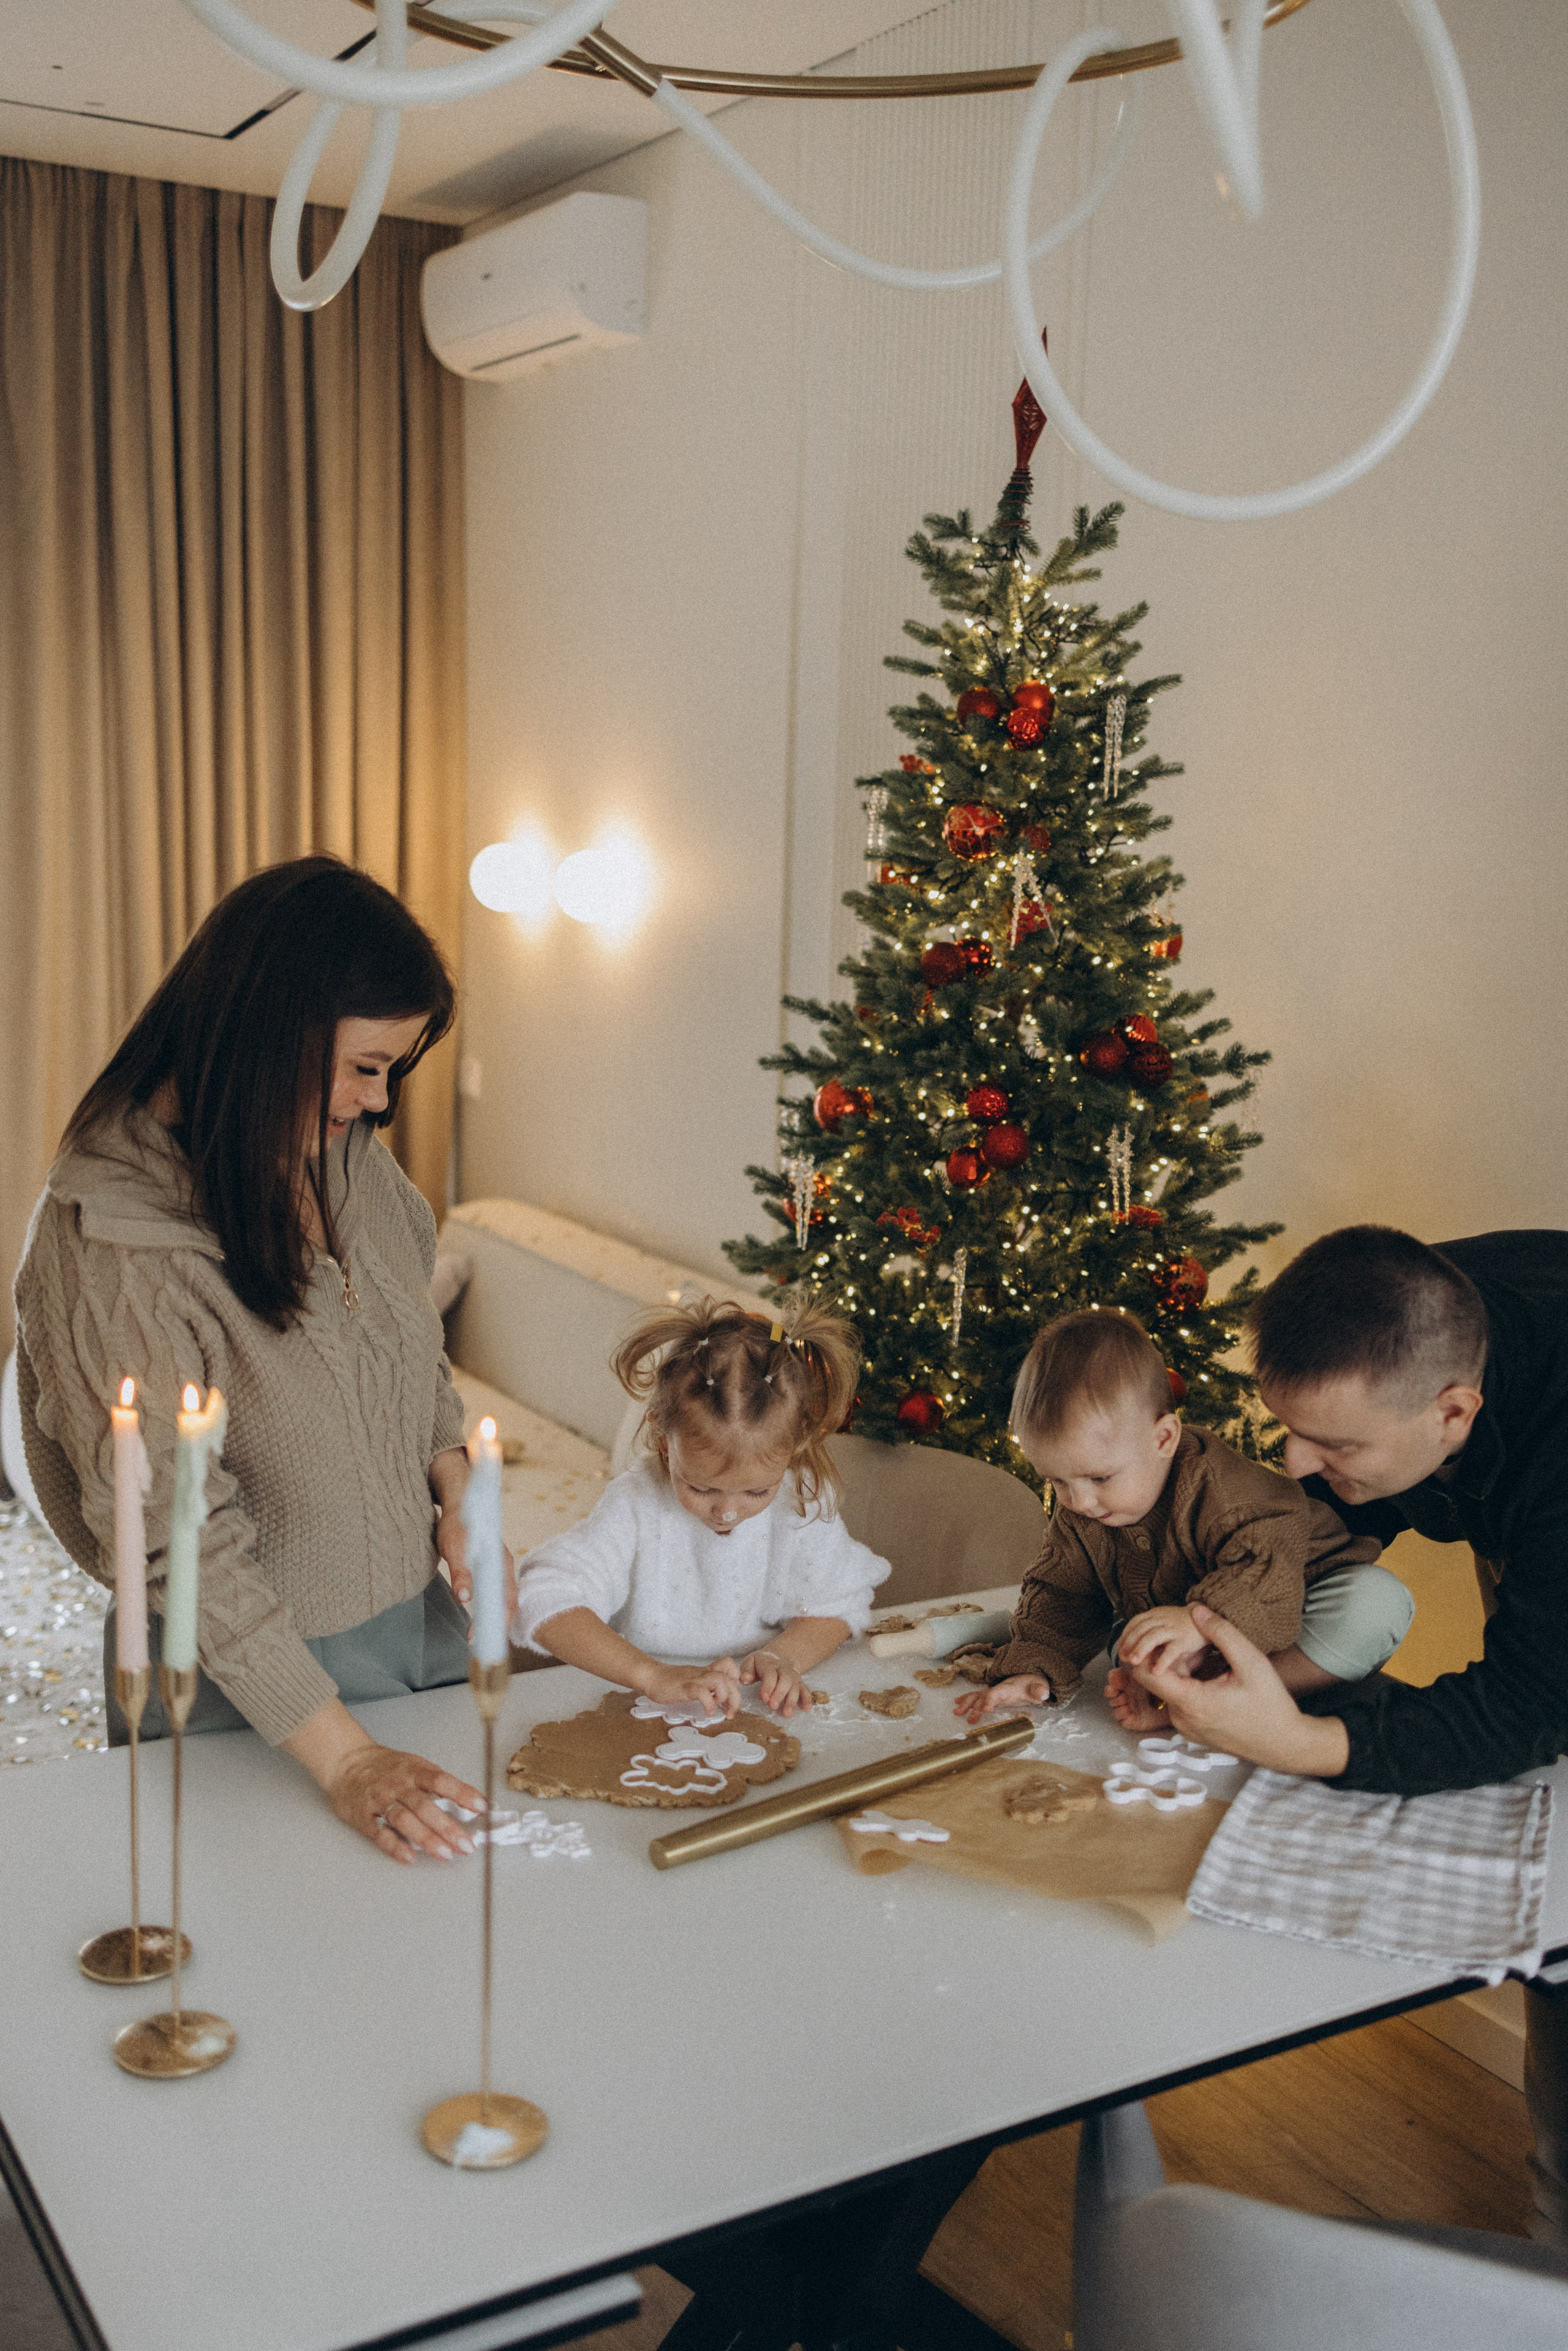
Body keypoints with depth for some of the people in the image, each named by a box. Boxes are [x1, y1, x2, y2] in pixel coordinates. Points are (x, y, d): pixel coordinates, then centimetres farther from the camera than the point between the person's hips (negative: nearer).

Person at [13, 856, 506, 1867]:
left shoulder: (350, 1152, -6)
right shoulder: (111, 1242, -27)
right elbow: (182, 1546, -25)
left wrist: (454, 1486, -4)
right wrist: (340, 1755, -24)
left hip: (422, 1621, 7)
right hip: (249, 1685, -6)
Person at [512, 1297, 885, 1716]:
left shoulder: (802, 1500, -10)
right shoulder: (635, 1505, -18)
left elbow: (838, 1603, 1)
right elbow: (544, 1603, -26)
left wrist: (783, 1655, -20)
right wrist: (655, 1677, -35)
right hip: (644, 1719, -1)